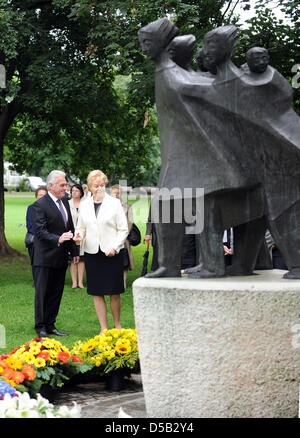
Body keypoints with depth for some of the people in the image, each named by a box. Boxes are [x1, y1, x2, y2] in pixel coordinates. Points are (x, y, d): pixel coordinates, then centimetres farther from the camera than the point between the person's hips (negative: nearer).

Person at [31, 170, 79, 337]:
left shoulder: (65, 201, 12)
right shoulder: (39, 205, -12)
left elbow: (70, 228, 17)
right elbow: (40, 231, -20)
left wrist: (74, 251, 15)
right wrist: (58, 239, -35)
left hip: (61, 258, 7)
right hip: (45, 258, -7)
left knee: (56, 293, 11)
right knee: (42, 293, 0)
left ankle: (50, 325, 18)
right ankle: (40, 327, 7)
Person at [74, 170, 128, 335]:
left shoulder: (114, 203, -1)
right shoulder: (85, 205, 8)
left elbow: (123, 229, -1)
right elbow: (81, 227, 17)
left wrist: (114, 247, -13)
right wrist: (78, 236, -6)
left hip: (112, 253, -3)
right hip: (91, 253, 3)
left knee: (114, 292, -1)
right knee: (97, 293, 3)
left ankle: (117, 324, 17)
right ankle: (104, 328, 10)